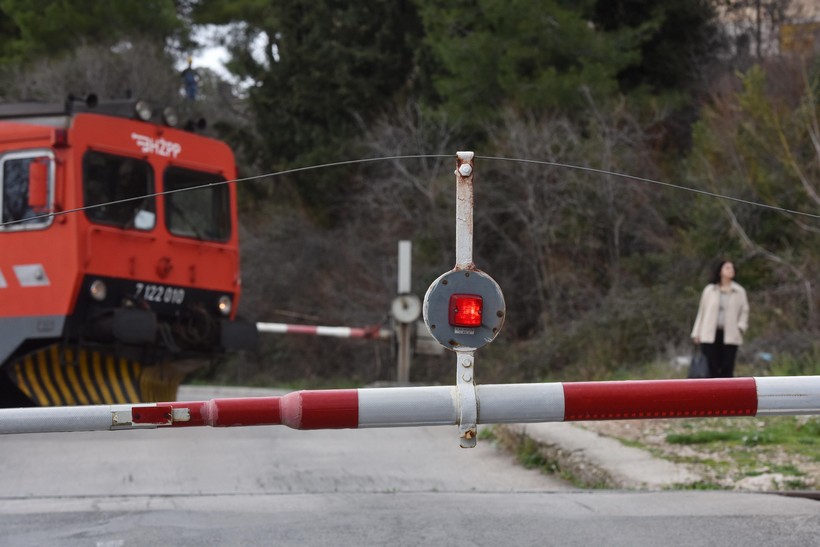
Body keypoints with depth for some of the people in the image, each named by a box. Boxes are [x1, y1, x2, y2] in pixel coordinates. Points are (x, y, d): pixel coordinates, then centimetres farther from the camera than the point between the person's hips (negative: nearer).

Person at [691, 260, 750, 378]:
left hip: (730, 337, 0)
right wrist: (697, 333, 8)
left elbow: (744, 311, 12)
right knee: (711, 368, -2)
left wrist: (740, 327, -5)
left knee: (727, 369, -1)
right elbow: (702, 311, 10)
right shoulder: (710, 290, 7)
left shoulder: (739, 291, 8)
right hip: (710, 336, 0)